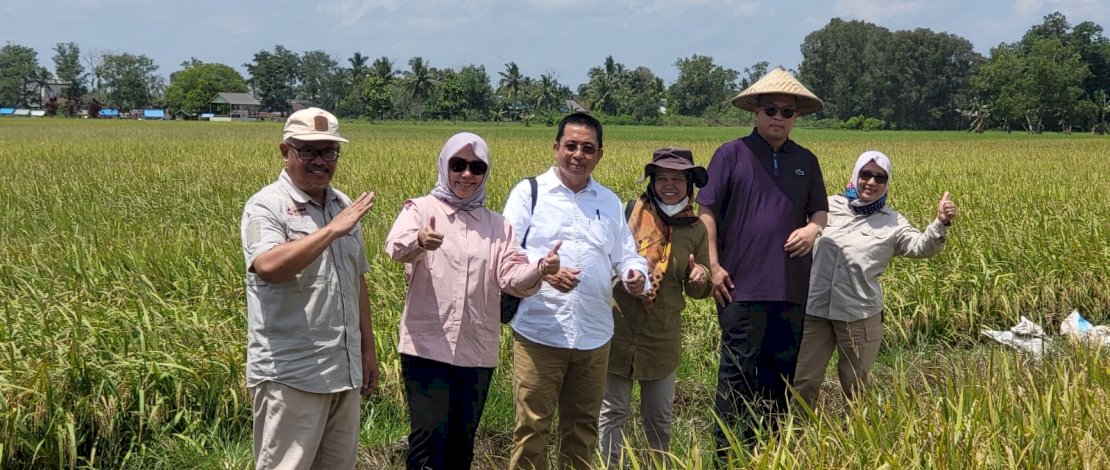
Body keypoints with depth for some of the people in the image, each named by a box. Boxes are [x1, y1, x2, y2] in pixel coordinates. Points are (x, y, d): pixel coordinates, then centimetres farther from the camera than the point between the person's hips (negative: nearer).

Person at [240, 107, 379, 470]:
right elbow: (268, 266, -28)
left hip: (345, 371, 7)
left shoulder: (344, 206, 12)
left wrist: (368, 349, 18)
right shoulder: (267, 206, -9)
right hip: (291, 375, -7)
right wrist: (331, 230, -26)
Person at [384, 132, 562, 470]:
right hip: (427, 347, -4)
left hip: (478, 353, 4)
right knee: (430, 439, -8)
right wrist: (420, 242, -44)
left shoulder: (497, 224, 11)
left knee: (462, 442, 14)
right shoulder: (421, 209, 1)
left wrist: (540, 270, -24)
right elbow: (396, 248, -20)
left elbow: (513, 278, -2)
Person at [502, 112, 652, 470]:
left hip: (594, 335, 4)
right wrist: (544, 271, -23)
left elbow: (626, 255, 14)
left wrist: (636, 274, -10)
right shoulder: (529, 192, 2)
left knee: (583, 428, 13)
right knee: (532, 426, -1)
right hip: (538, 332, -4)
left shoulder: (610, 202, 16)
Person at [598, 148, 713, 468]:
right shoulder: (629, 210, -7)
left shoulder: (696, 229, 2)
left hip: (662, 336, 2)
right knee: (613, 411, 7)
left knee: (659, 417, 16)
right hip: (617, 329, -2)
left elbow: (697, 292, 8)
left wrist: (699, 279, -14)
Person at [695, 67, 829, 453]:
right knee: (739, 369, -3)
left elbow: (820, 210, 19)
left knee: (783, 369, 11)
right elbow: (707, 211, -2)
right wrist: (713, 266, -9)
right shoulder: (731, 154, 0)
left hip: (791, 287, 5)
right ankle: (729, 451, 7)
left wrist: (813, 227, -6)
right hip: (742, 284, -4)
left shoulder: (806, 161, 13)